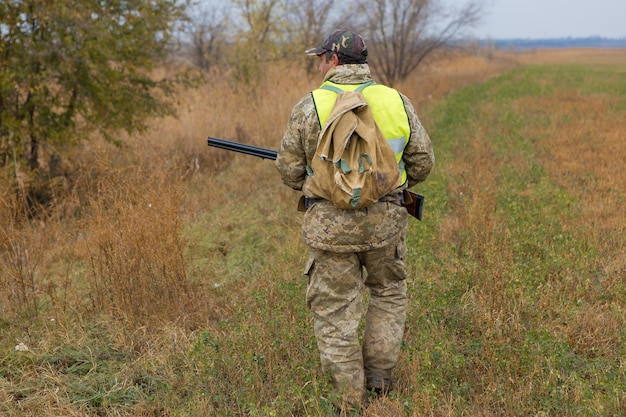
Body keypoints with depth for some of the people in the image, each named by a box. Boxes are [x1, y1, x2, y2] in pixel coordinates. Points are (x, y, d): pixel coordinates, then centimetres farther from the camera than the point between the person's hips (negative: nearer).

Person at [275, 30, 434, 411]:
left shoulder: (309, 107, -5)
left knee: (335, 309, 9)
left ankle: (350, 400, 13)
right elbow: (422, 162, 6)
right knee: (389, 293, 24)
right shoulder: (397, 102, 1)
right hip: (385, 220, 2)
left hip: (330, 224, -2)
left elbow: (290, 170, 1)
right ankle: (379, 375, 24)